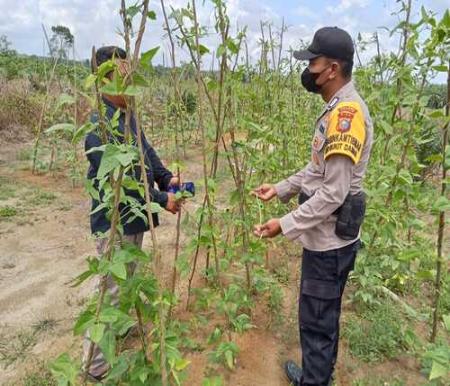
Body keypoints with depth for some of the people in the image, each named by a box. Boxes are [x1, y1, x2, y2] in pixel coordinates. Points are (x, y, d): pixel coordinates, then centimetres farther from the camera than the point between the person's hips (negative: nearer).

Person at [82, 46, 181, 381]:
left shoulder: (127, 115, 6)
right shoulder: (100, 125, -23)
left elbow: (147, 151, 14)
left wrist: (167, 178, -2)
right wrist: (162, 200, -19)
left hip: (134, 217, 9)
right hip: (116, 221, -9)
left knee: (128, 281, 25)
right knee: (112, 292, 3)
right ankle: (97, 366, 21)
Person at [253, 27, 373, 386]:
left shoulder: (347, 113, -22)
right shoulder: (338, 109, 9)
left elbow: (333, 194, -25)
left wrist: (285, 225, -20)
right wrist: (280, 188, 10)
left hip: (330, 239, -10)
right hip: (326, 235, 10)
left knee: (316, 320, 6)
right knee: (324, 314, 24)